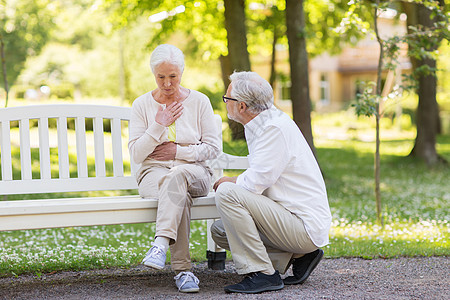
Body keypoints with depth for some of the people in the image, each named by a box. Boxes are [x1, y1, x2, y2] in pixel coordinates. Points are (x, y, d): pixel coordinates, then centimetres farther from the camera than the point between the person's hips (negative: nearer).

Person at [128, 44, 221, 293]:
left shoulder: (199, 101, 5)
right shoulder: (142, 105, 6)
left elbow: (213, 147, 3)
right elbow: (136, 155, 0)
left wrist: (179, 152, -9)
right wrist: (158, 126, -11)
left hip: (193, 172, 0)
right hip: (153, 173, 0)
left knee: (177, 176, -40)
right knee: (181, 194, -38)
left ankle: (161, 243, -54)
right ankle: (182, 270, -42)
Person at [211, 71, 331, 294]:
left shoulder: (276, 128, -18)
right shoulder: (265, 125, 13)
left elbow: (254, 184, -22)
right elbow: (260, 179, 21)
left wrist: (226, 183, -2)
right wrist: (235, 182, 2)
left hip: (306, 227, -10)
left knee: (227, 193, -22)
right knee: (220, 231, 13)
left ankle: (262, 273, -18)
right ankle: (296, 256, 7)